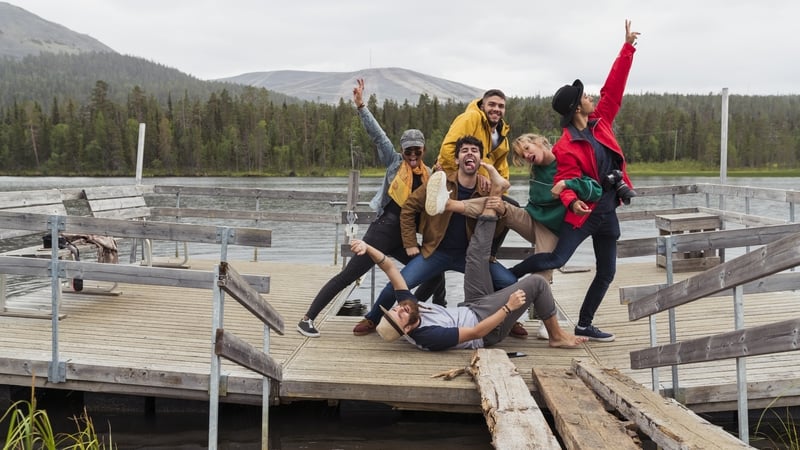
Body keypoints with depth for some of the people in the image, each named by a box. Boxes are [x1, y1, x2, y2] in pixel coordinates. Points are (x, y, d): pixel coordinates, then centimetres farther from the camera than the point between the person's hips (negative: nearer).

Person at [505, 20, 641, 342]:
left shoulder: (600, 122, 4)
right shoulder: (566, 147, -15)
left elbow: (613, 88, 8)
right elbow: (566, 181, -17)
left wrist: (628, 48, 8)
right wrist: (572, 202, -38)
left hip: (608, 211, 7)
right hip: (585, 211, -7)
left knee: (607, 272, 10)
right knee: (556, 259, -19)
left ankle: (584, 326, 20)